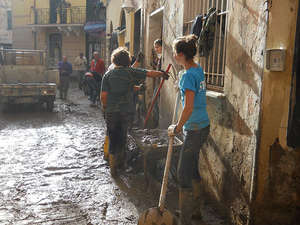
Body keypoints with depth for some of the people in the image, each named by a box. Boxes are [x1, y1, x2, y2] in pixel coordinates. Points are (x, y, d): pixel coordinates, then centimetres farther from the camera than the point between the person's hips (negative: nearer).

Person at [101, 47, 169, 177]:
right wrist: (162, 74, 15)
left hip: (111, 112, 0)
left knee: (113, 139, 8)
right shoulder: (131, 72, -4)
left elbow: (103, 95, -7)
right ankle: (121, 162, 33)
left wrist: (105, 108, 8)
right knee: (123, 137, 18)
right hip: (126, 111, 1)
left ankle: (113, 168, 12)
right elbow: (150, 73, -2)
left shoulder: (108, 74, -3)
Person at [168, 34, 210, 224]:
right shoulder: (198, 69, 9)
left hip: (195, 129, -10)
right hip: (203, 125, 10)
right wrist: (182, 86, 20)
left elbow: (189, 109, -23)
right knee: (192, 168, 20)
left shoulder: (188, 75, -20)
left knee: (183, 173, -1)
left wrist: (177, 128, -14)